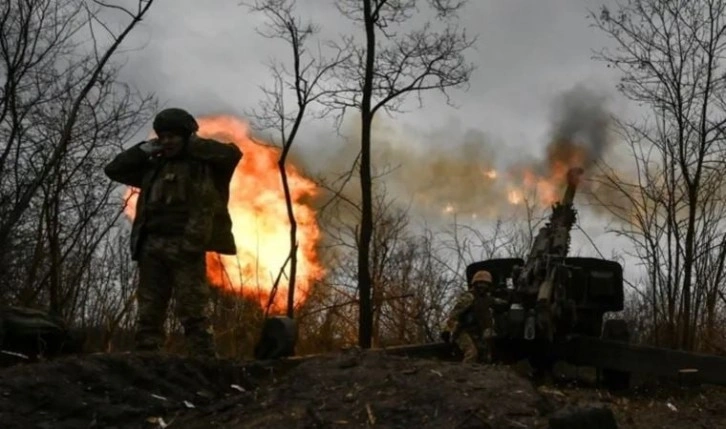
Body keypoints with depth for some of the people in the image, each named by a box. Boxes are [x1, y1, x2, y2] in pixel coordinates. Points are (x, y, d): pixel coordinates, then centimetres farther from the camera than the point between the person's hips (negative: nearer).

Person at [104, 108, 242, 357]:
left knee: (192, 312, -9)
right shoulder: (153, 166, 22)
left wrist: (194, 145, 2)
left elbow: (232, 153, -9)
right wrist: (144, 150, 15)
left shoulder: (204, 164, 7)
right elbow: (113, 170, 26)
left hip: (186, 246, -5)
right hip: (152, 246, 5)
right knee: (148, 312, 3)